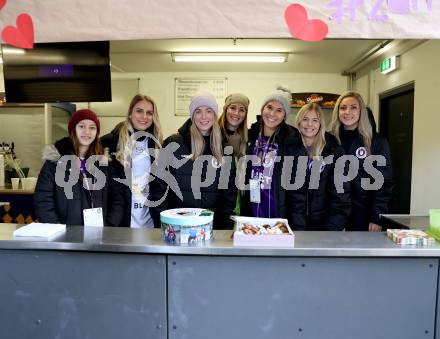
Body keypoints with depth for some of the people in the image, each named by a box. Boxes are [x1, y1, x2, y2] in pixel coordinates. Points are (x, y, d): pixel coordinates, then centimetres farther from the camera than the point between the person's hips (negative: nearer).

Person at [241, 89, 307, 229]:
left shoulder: (293, 143, -7)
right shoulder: (250, 137, 4)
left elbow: (298, 191, -7)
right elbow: (242, 179, 10)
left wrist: (297, 228, -12)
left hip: (280, 221, -3)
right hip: (250, 218, 3)